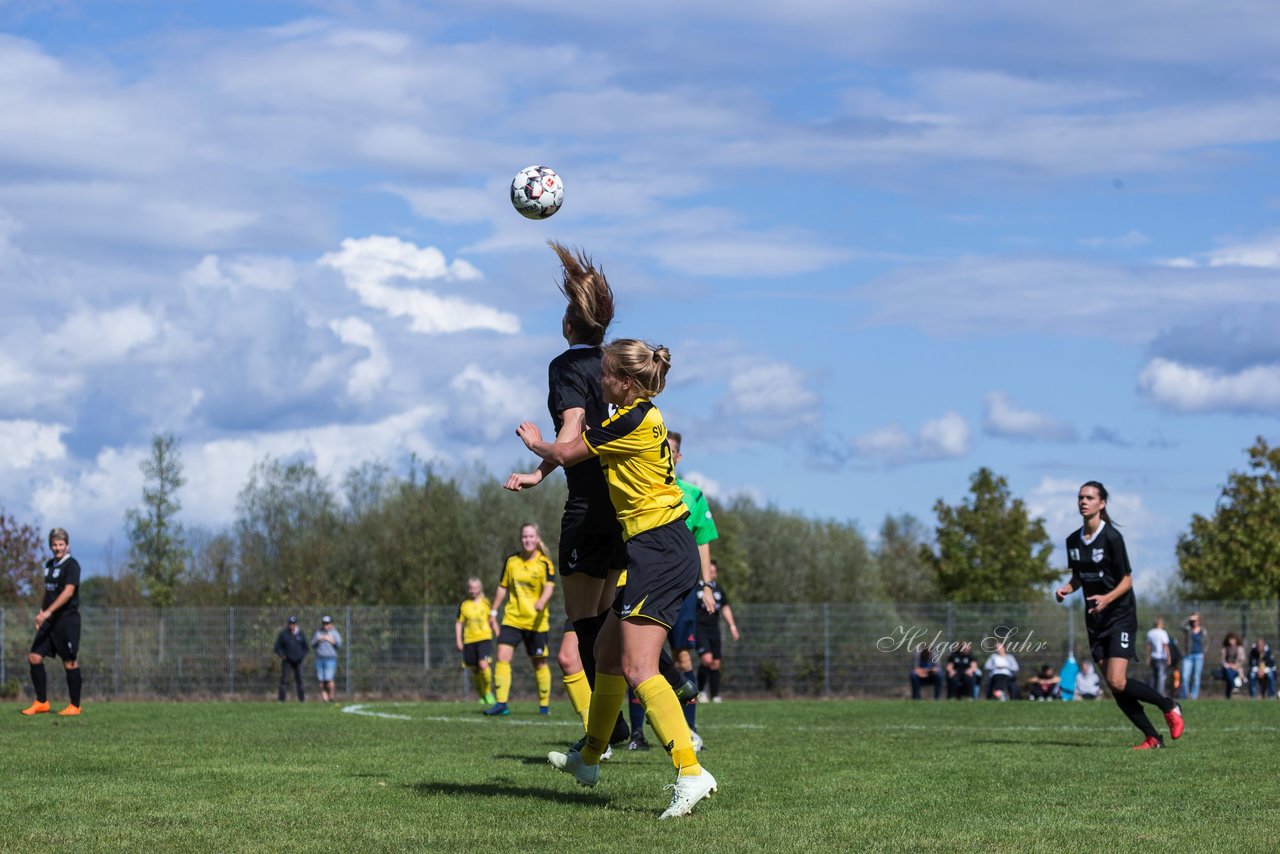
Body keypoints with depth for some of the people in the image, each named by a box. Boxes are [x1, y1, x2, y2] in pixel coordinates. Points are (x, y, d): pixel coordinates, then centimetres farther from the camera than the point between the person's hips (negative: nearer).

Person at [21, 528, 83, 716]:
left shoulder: (71, 565, -10)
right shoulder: (49, 564, 15)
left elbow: (68, 592, -20)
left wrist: (47, 612, -26)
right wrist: (41, 612, 16)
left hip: (67, 619, -8)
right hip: (50, 621, 8)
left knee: (70, 662, -3)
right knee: (34, 657, 2)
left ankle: (74, 706, 6)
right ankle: (41, 703, 10)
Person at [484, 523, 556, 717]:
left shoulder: (545, 563, -4)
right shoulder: (511, 561, 6)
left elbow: (549, 587, -17)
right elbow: (503, 587, 15)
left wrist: (542, 601, -37)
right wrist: (494, 612, 14)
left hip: (536, 621, -2)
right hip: (512, 619, 2)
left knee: (539, 663, 5)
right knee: (502, 656, -13)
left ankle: (544, 705, 20)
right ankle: (501, 703, -13)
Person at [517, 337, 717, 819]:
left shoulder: (633, 421, -14)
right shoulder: (644, 415, 15)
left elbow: (566, 454, -3)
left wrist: (534, 442, 17)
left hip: (660, 550, -11)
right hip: (660, 549, 11)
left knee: (637, 667, -19)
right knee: (607, 651, 21)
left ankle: (691, 773, -29)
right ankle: (588, 760, 35)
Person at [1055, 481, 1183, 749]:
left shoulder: (1112, 537, -14)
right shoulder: (1073, 541, 6)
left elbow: (1127, 580, -11)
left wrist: (1107, 598, -28)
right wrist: (1067, 589, -3)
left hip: (1120, 616, -7)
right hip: (1095, 619, 7)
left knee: (1118, 682, -16)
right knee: (1113, 687, 0)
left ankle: (1170, 707, 6)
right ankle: (1153, 737, 9)